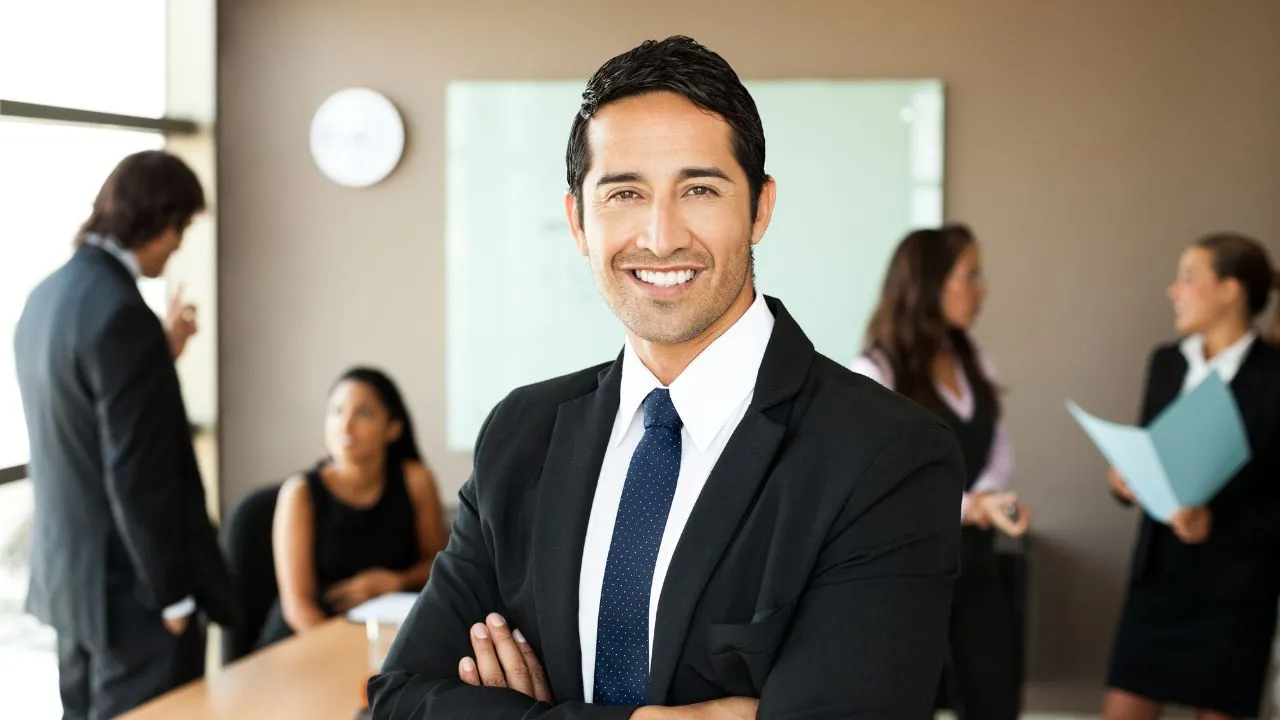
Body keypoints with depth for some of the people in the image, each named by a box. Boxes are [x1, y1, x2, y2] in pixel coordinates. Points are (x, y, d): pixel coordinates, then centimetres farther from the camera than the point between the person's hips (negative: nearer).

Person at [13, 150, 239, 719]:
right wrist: (174, 595, -15)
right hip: (129, 581, -10)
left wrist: (161, 353, 13)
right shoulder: (119, 312, -22)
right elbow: (136, 476, -22)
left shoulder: (48, 295, 7)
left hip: (67, 569, 10)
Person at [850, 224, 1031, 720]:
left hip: (972, 561, 6)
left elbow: (1000, 453, 7)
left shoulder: (974, 362, 8)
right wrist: (971, 507, -25)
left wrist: (984, 504, -14)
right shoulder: (875, 374, -16)